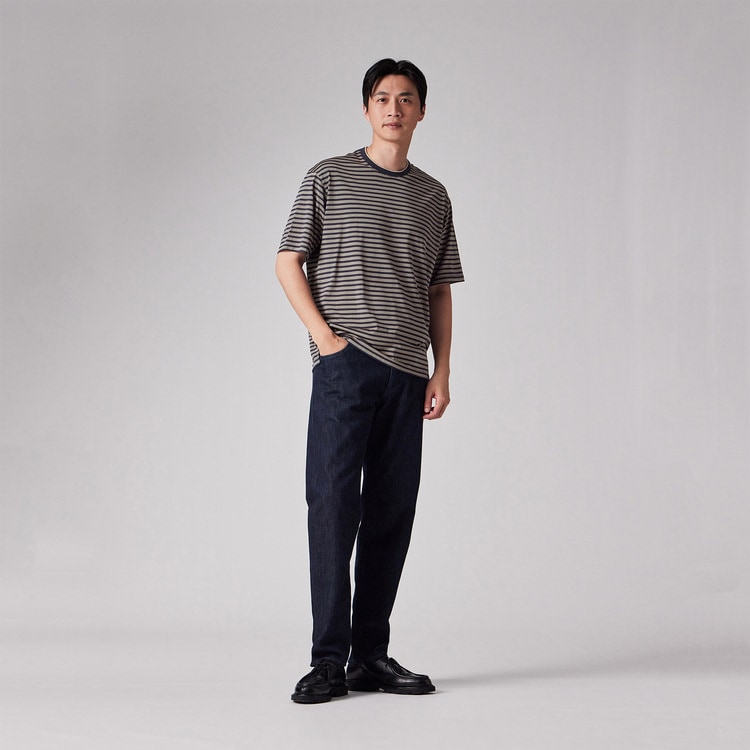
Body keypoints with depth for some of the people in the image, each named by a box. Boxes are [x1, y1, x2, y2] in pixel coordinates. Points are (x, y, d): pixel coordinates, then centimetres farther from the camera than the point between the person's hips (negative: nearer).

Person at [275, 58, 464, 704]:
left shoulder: (434, 197, 17)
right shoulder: (328, 179, 7)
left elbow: (440, 292, 18)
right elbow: (288, 263, 5)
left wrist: (442, 371, 9)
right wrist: (324, 335, -7)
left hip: (407, 372, 4)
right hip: (345, 362, -4)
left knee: (392, 512, 4)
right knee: (334, 505, -8)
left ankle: (371, 655, 11)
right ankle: (329, 661, -4)